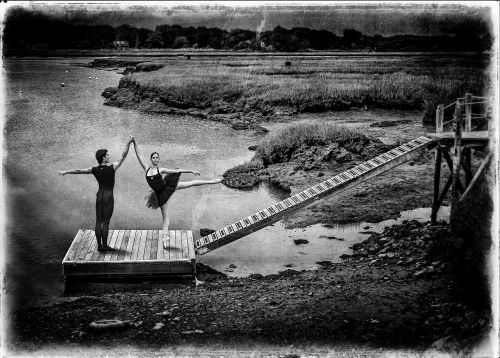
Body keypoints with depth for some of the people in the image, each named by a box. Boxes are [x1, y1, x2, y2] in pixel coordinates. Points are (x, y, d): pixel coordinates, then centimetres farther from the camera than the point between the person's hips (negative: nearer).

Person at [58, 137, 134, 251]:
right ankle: (104, 246, 3)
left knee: (98, 221, 8)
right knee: (106, 222, -1)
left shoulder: (95, 170, 0)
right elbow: (123, 156, -10)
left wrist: (65, 172, 19)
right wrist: (129, 143, -6)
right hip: (109, 196, -5)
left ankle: (99, 245, 12)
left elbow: (79, 171, 8)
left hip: (99, 195, 5)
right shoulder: (112, 168, -12)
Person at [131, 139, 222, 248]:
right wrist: (134, 143, -8)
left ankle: (210, 181, 8)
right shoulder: (146, 169, 1)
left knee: (190, 183, -3)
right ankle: (165, 235, 4)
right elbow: (138, 155, -1)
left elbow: (178, 170, -2)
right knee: (165, 216, 3)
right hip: (161, 194, 1)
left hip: (167, 187, -1)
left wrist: (191, 171, -2)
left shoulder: (161, 170, -3)